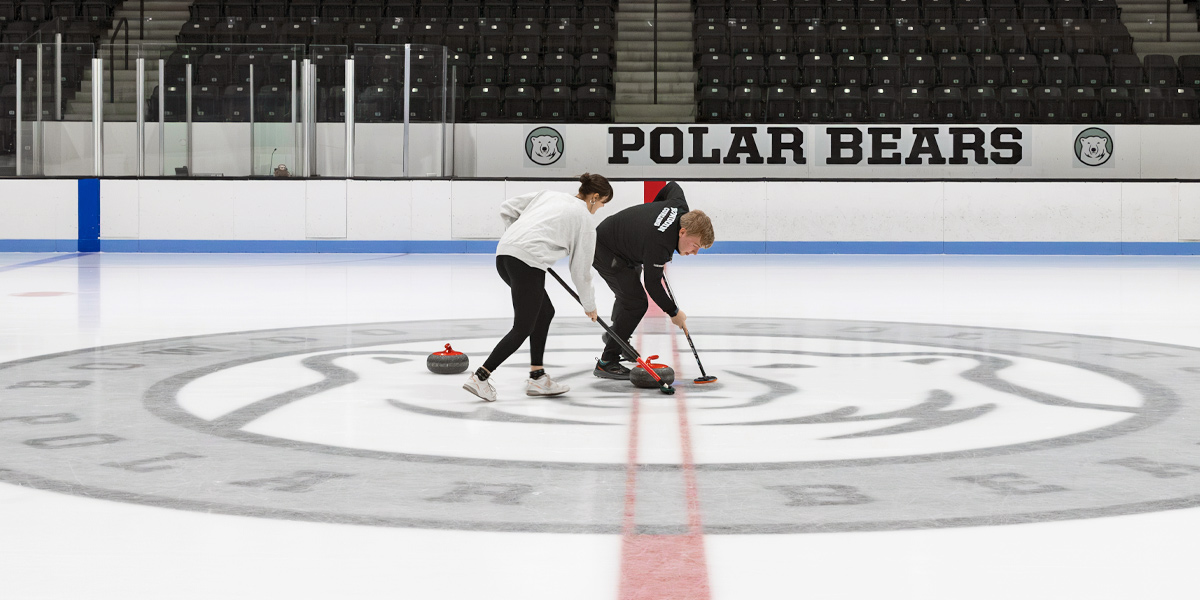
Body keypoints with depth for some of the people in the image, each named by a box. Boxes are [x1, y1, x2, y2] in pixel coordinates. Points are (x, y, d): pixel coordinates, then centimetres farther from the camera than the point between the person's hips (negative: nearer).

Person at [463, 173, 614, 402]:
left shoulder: (548, 194, 23)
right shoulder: (585, 220, 7)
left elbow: (507, 208, 19)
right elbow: (581, 270, 12)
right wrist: (589, 305, 25)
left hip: (504, 254, 8)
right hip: (527, 261, -8)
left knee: (545, 311, 20)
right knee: (523, 328, -1)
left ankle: (537, 377, 19)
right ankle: (480, 377, -8)